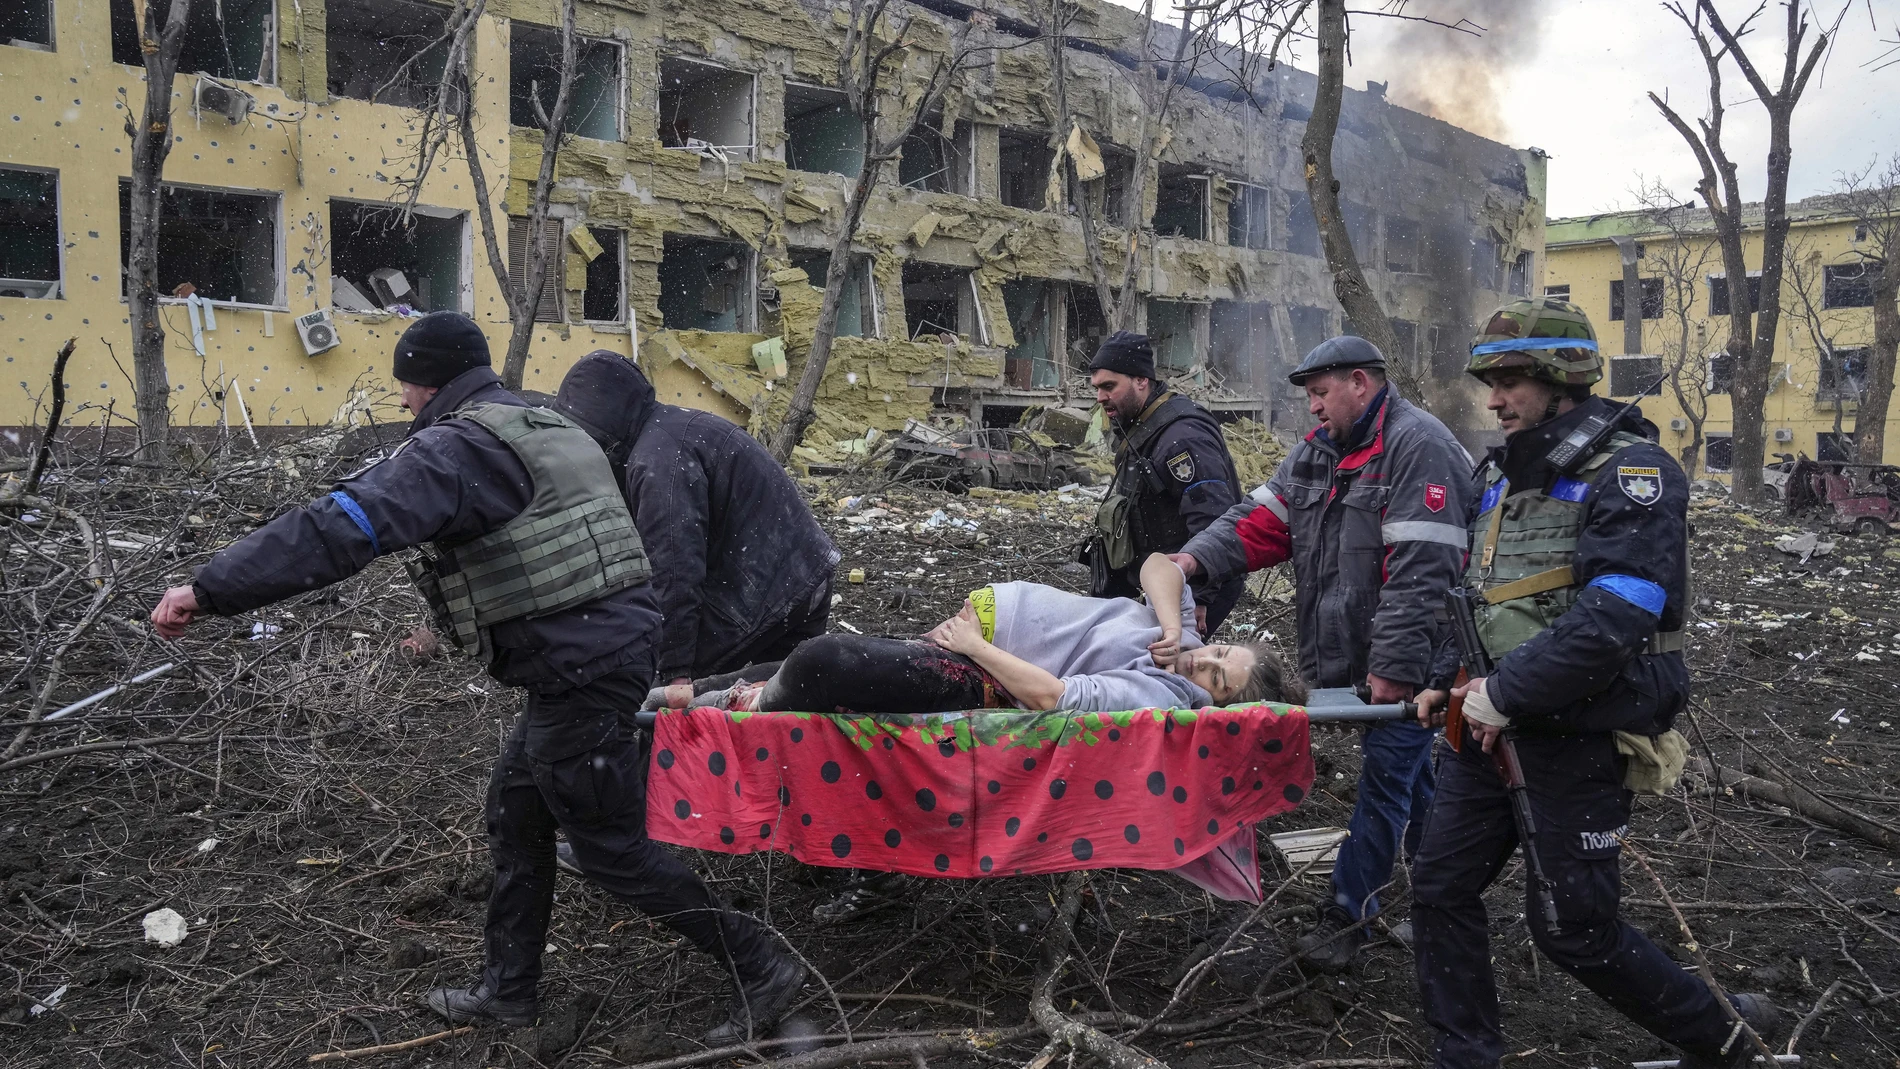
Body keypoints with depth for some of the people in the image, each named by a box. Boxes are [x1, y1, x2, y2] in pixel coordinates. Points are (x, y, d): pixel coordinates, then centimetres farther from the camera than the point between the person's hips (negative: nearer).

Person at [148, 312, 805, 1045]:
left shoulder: (456, 446, -14)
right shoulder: (550, 430, 17)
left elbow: (346, 526, -25)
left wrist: (210, 589, -25)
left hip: (581, 669, -10)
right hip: (614, 639, 10)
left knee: (612, 847, 3)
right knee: (516, 812, 21)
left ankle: (761, 970, 13)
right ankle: (508, 989, 33)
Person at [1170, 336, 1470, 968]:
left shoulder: (1416, 445, -17)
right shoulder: (1318, 449, 12)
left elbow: (1419, 571, -23)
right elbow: (1261, 519, 4)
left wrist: (1394, 666, -25)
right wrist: (1197, 558, -13)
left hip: (1405, 660, -9)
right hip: (1356, 654, 9)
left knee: (1386, 776, -1)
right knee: (1411, 774, 20)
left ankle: (1348, 911, 10)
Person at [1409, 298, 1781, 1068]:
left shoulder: (1630, 473, -14)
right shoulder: (1499, 473, 11)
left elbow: (1611, 619, -26)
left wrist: (1507, 694, -22)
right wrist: (1445, 681, 6)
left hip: (1578, 736, -8)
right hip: (1490, 723, 8)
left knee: (1573, 928, 2)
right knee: (1441, 888, 7)